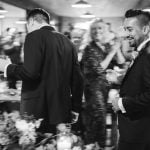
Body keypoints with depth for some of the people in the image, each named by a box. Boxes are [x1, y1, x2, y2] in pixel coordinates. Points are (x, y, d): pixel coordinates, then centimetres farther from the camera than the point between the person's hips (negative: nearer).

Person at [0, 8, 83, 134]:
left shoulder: (34, 36, -8)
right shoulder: (67, 41, 11)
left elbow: (30, 72, -19)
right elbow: (77, 77, 11)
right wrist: (75, 108, 19)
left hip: (37, 111, -6)